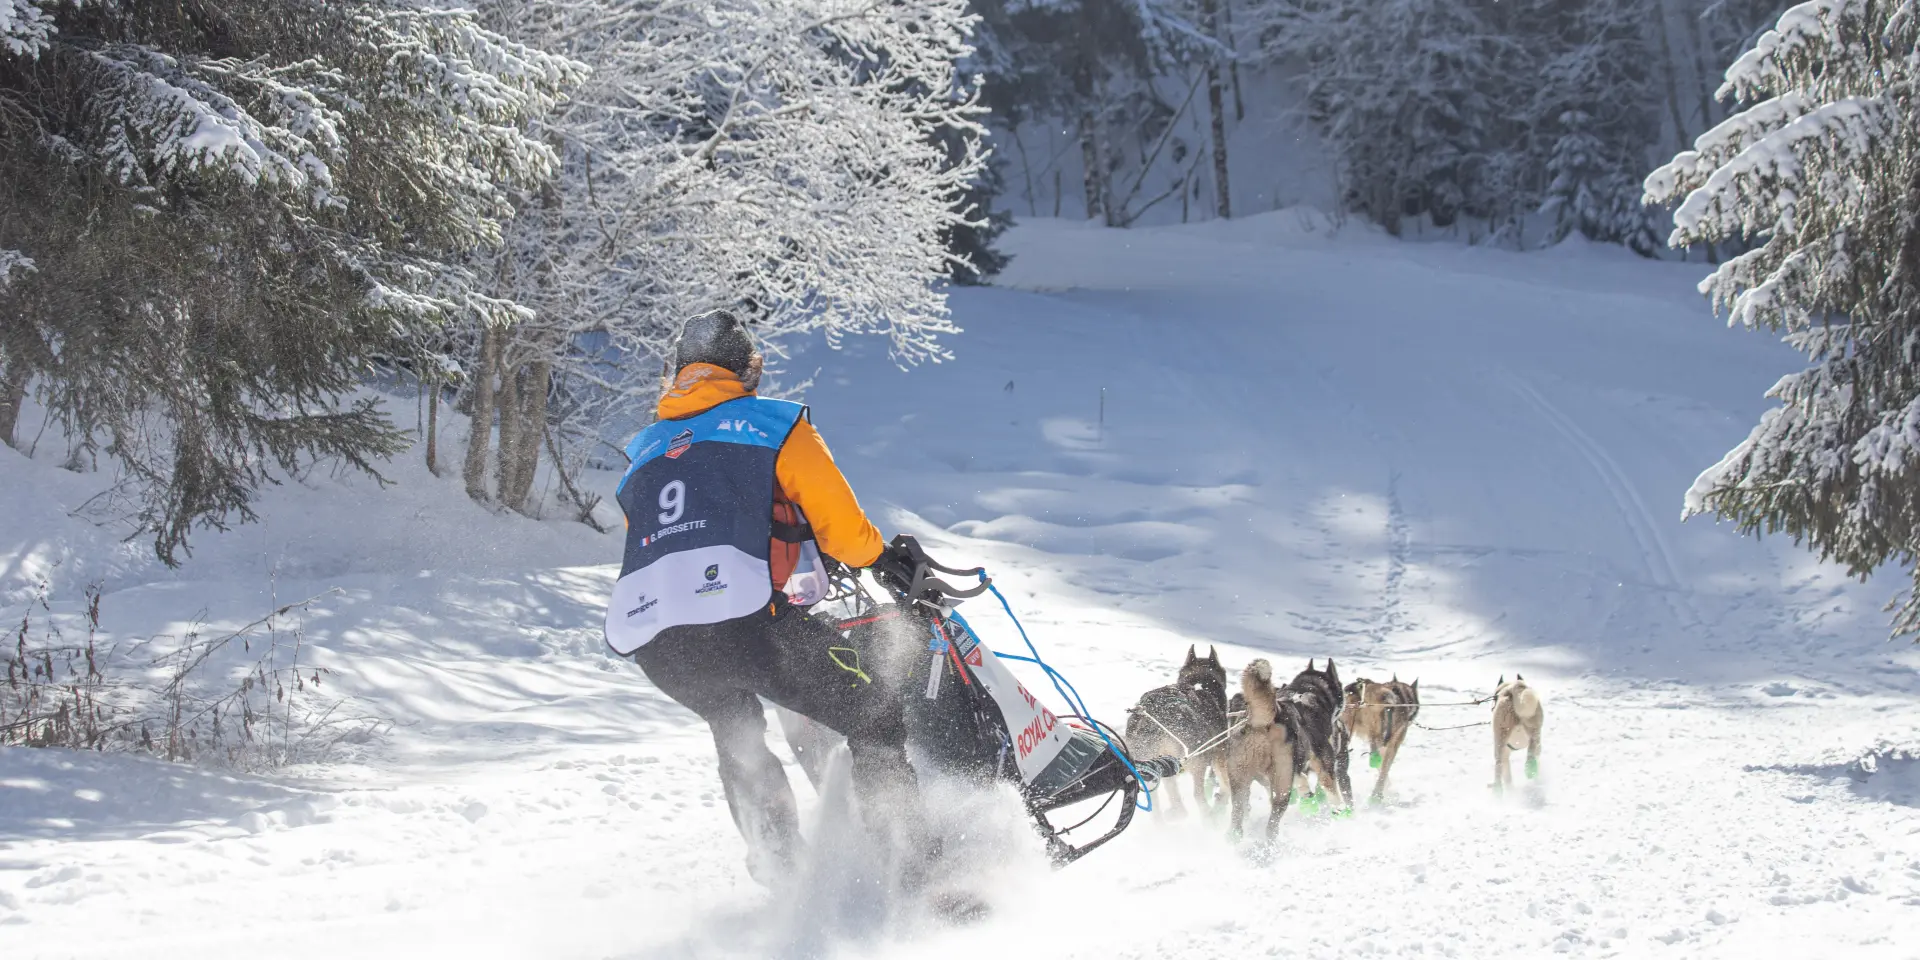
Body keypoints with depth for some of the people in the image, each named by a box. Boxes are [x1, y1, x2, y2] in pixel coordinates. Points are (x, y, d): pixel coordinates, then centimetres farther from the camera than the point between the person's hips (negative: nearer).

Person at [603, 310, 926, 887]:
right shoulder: (773, 424, 13)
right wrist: (884, 557, 30)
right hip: (744, 617, -6)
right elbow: (839, 525, 10)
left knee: (735, 731, 34)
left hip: (646, 638, 6)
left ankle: (780, 874, 29)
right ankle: (915, 869, -4)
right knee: (873, 714, 6)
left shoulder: (641, 455, 29)